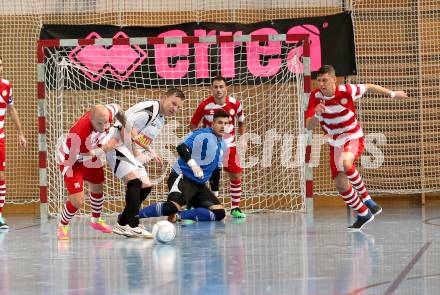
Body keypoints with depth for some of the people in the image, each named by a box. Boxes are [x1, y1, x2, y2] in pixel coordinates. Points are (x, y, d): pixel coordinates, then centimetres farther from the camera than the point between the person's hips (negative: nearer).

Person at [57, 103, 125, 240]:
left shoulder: (106, 113, -29)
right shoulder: (78, 133, -44)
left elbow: (117, 108, -4)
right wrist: (104, 149, -25)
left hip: (91, 154, 7)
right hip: (71, 159, -7)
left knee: (97, 187, 25)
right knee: (77, 200, -15)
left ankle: (96, 220, 52)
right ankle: (63, 226, 15)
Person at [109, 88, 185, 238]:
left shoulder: (161, 119, 14)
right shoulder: (149, 109, -18)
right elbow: (124, 130, -25)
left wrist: (151, 152, 11)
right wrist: (133, 151, -22)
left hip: (132, 152, 11)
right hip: (118, 146, -11)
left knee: (146, 186, 8)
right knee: (135, 181, -24)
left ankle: (122, 224, 14)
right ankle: (132, 226, -27)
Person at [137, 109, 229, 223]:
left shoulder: (223, 145, 14)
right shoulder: (202, 134, -10)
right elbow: (181, 148, -27)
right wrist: (192, 163, -45)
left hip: (200, 184, 8)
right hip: (183, 178, -8)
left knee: (219, 213, -7)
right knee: (173, 207, -33)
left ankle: (178, 216, -9)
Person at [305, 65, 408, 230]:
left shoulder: (346, 91, -21)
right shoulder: (315, 97, -14)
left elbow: (368, 87, -2)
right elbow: (309, 126, -17)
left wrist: (392, 94, 10)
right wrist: (316, 114, -39)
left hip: (353, 138, -4)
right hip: (335, 143, 4)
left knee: (346, 163, -36)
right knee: (341, 185, 0)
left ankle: (365, 197, -14)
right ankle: (363, 214, 22)